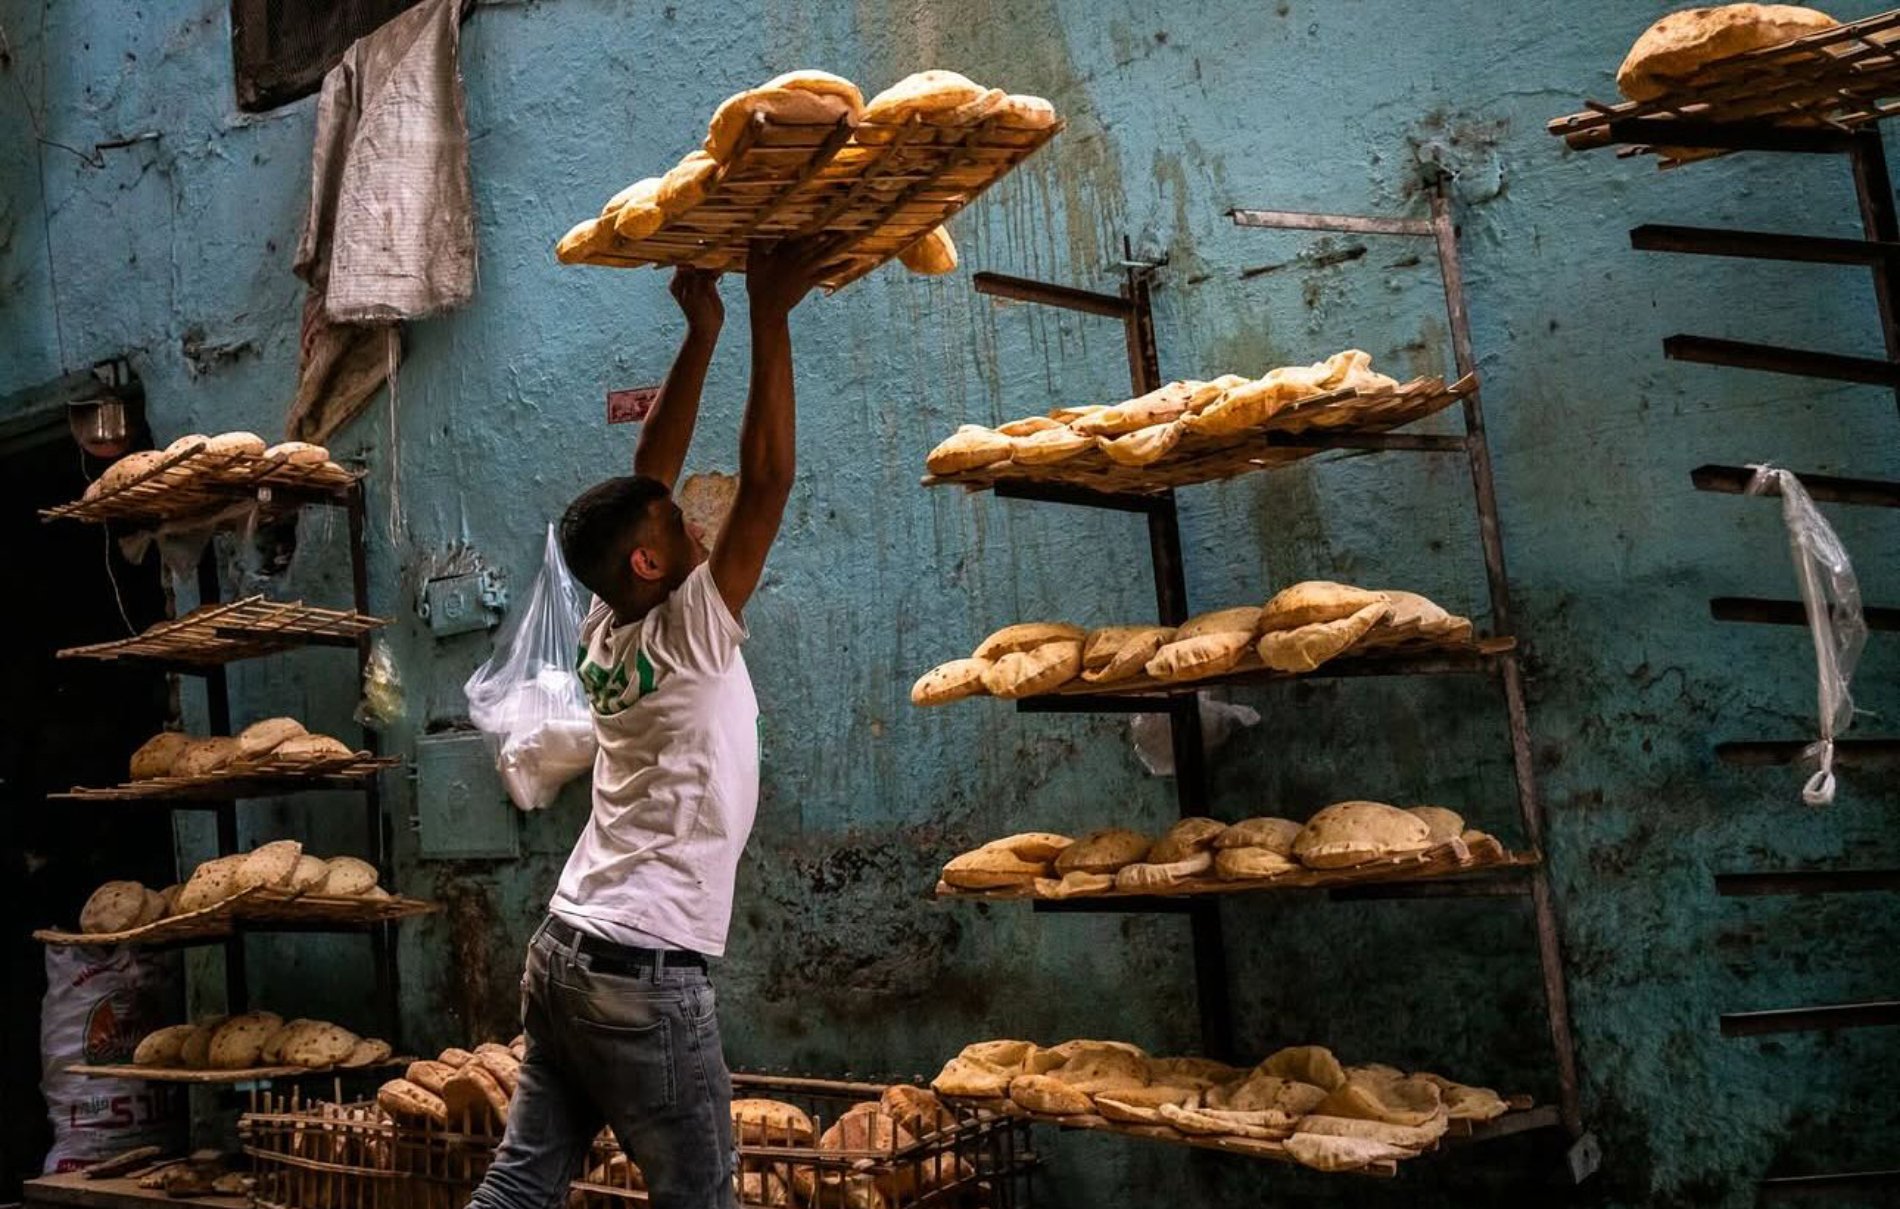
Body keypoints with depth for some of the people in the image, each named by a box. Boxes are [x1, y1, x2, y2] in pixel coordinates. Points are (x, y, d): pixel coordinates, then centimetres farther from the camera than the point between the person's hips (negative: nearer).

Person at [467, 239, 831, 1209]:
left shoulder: (605, 633, 6)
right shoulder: (689, 637, -14)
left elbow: (648, 473, 10)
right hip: (643, 976, -8)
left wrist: (702, 333, 9)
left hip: (562, 950, 8)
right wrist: (770, 316, -14)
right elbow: (765, 483, -17)